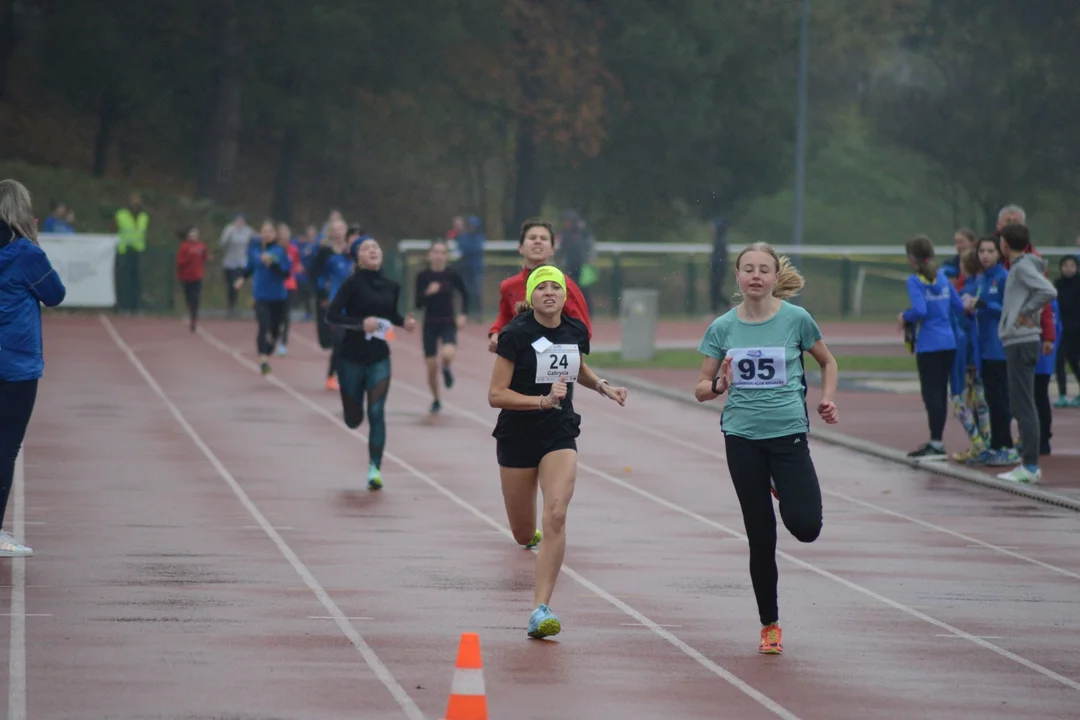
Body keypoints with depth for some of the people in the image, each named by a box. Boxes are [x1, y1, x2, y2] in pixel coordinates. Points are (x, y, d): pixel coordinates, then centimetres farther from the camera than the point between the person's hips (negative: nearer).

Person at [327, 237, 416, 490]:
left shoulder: (391, 287, 3)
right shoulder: (353, 283, -10)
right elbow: (331, 315, -15)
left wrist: (404, 322, 1)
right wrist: (360, 323, -27)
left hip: (379, 358, 2)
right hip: (351, 358, -2)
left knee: (376, 413, -11)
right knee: (353, 420, 10)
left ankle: (375, 468, -7)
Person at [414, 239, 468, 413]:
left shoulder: (452, 275, -5)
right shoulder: (423, 276, -5)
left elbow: (465, 294, 12)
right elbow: (418, 304, -6)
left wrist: (463, 314, 0)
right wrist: (428, 293, -25)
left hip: (448, 324, -1)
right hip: (430, 325, 1)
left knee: (447, 354, -29)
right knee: (432, 367, 3)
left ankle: (447, 369, 9)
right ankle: (435, 400, 28)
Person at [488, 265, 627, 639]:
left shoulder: (576, 331, 2)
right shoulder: (516, 335, -13)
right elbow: (496, 394, -16)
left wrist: (603, 386, 7)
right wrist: (544, 400, -27)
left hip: (560, 435, 2)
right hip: (517, 436, -2)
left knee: (556, 516, -21)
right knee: (524, 534, 9)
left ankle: (541, 609, -20)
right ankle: (531, 535, 51)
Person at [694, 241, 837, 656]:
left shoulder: (795, 319, -2)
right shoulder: (723, 327, 3)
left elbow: (827, 362, 14)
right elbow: (701, 389, 6)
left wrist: (827, 399, -2)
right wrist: (718, 386, -16)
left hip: (788, 432, -1)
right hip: (742, 436, 1)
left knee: (805, 527, -14)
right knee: (761, 538, 4)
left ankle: (785, 493, 23)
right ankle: (769, 625, 18)